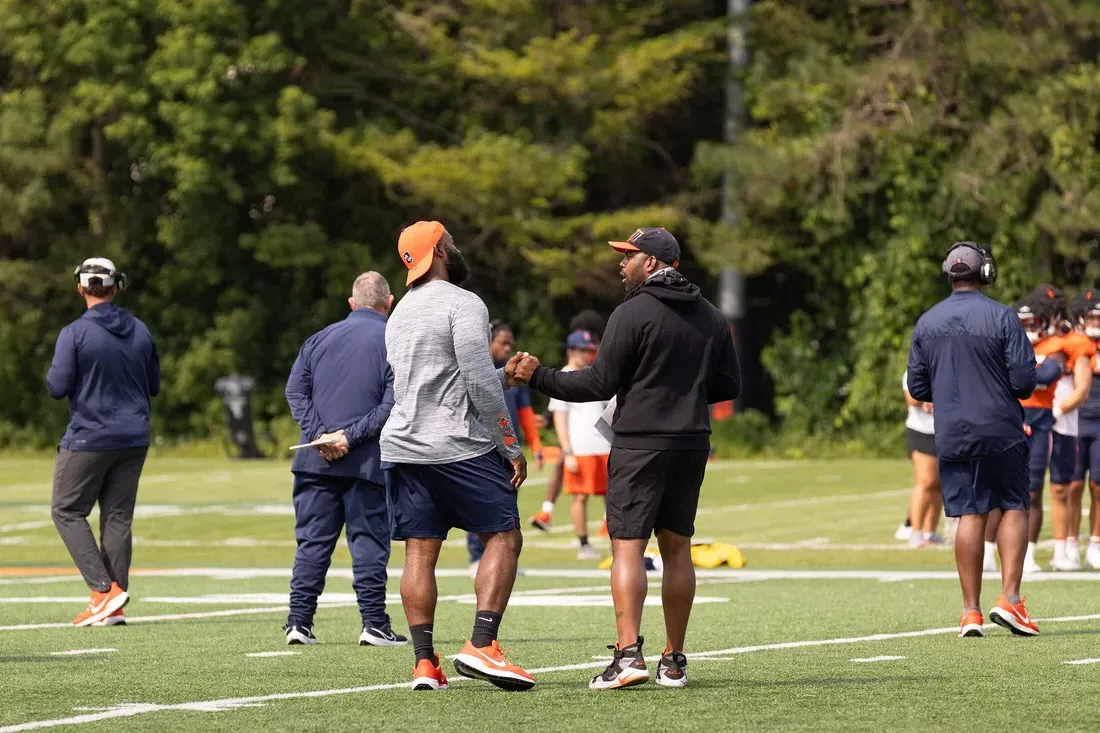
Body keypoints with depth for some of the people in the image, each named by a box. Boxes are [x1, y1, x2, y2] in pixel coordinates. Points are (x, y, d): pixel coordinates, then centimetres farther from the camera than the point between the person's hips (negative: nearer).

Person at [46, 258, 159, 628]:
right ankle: (114, 607, 4)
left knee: (67, 511, 8)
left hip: (89, 438, -5)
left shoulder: (74, 333, -13)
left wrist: (53, 373, 7)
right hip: (135, 439, 5)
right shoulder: (140, 332, 4)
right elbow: (154, 386, 13)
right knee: (118, 518, 8)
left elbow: (57, 387, -14)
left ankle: (104, 589, -7)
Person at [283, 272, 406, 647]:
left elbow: (295, 391, 5)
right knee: (369, 541, 1)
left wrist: (320, 434, -5)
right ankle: (374, 623, -1)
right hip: (367, 461, -4)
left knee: (312, 541, 7)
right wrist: (351, 436, -12)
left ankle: (299, 621, 3)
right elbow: (393, 402, -12)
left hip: (316, 459, 4)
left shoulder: (319, 339, 13)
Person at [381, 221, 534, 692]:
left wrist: (503, 376, 29)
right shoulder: (462, 304, -8)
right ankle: (481, 646, -16)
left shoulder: (401, 314, 18)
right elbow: (479, 384, -13)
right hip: (458, 446, -7)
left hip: (403, 445, 7)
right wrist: (511, 448, -8)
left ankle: (424, 662, -1)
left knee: (420, 552, 4)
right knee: (503, 538, -2)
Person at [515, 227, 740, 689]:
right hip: (692, 445, 6)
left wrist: (539, 377, -2)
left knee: (627, 546, -8)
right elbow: (728, 386, 14)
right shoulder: (711, 317, 11)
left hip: (640, 445, -6)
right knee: (677, 550, 11)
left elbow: (600, 384, -11)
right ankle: (674, 662, 11)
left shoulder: (633, 314, -9)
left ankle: (628, 653, -20)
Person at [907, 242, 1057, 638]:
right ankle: (1009, 598, -4)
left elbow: (917, 388, 8)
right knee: (1014, 508, 8)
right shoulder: (1002, 317, -9)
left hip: (951, 437, 3)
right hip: (1001, 432, -3)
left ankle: (971, 610, 3)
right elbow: (1024, 380, -12)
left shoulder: (926, 323, 4)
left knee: (970, 516, 5)